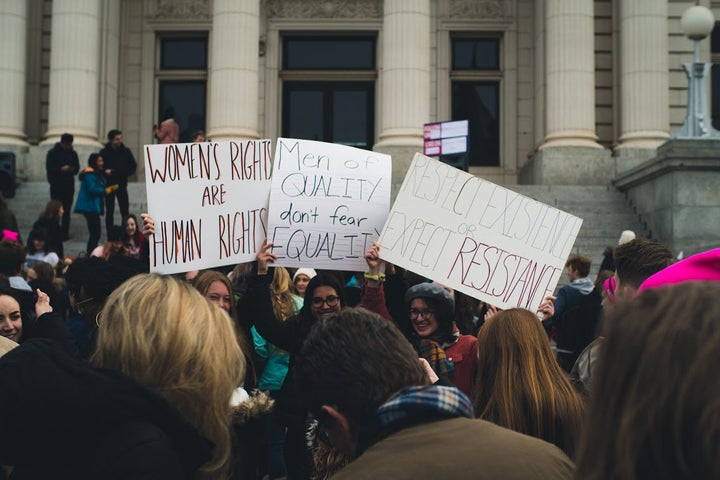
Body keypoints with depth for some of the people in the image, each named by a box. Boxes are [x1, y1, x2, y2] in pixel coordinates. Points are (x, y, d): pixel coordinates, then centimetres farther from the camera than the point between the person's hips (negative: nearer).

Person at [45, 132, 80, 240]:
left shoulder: (73, 153, 9)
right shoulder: (53, 153, -2)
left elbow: (77, 168, 10)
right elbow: (49, 168, -7)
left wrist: (72, 169, -13)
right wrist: (61, 169, -21)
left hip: (69, 186, 3)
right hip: (56, 186, -3)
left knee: (66, 211, 4)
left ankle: (65, 233, 9)